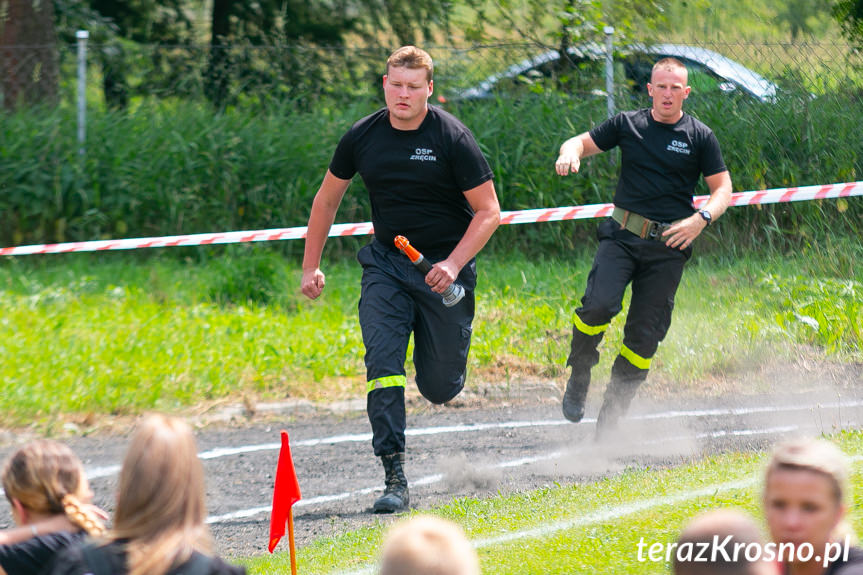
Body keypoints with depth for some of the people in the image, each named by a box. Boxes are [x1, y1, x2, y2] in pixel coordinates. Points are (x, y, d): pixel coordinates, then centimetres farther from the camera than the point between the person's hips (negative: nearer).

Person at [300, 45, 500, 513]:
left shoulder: (452, 138, -14)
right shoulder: (363, 137, -3)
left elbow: (488, 212, -10)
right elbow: (327, 198, 12)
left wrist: (454, 264, -22)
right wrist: (311, 265, 11)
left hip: (444, 268, -2)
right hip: (385, 264, 2)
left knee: (439, 388, 3)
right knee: (382, 359, -18)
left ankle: (442, 361, 43)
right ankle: (395, 478, -19)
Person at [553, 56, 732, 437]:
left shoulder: (700, 137, 5)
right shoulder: (628, 125, 7)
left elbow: (723, 188, 7)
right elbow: (582, 142, 11)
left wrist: (702, 218, -13)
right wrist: (571, 153, -14)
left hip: (668, 248, 0)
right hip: (623, 235, 0)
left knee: (645, 334, -1)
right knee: (599, 303, -25)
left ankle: (610, 418, 10)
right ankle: (579, 376, -1)